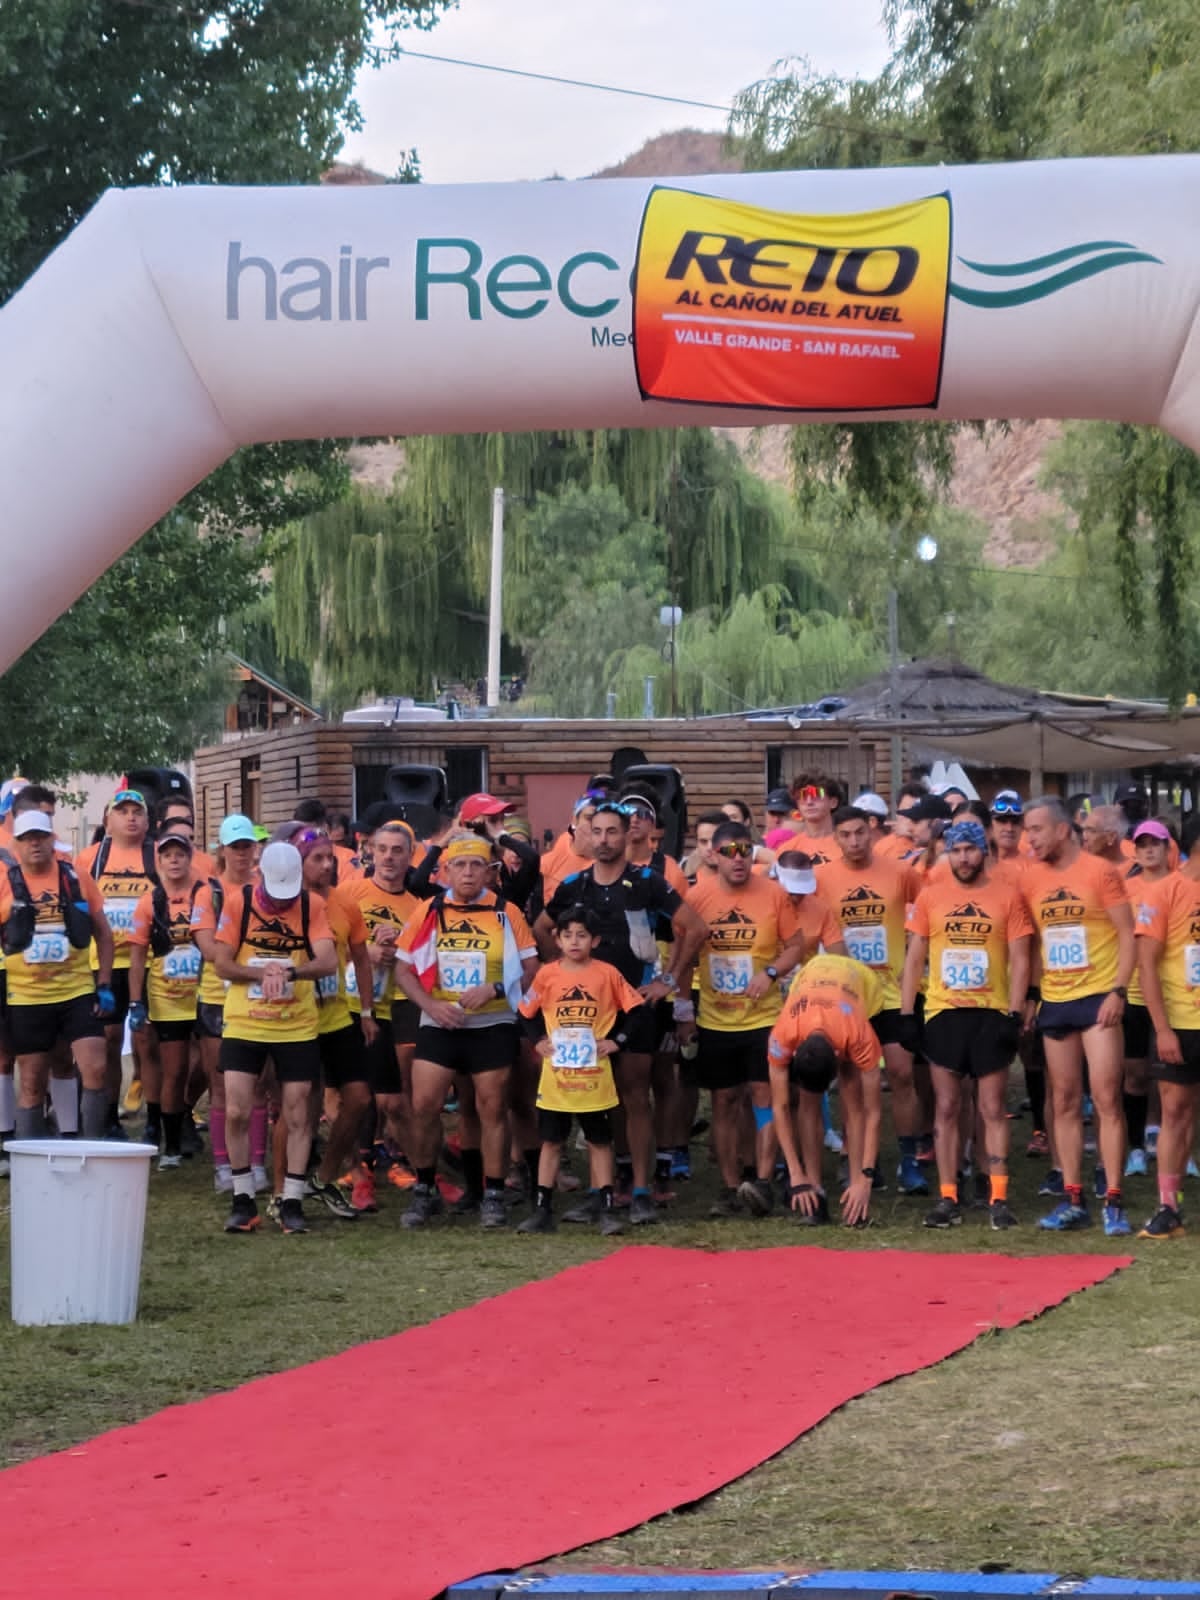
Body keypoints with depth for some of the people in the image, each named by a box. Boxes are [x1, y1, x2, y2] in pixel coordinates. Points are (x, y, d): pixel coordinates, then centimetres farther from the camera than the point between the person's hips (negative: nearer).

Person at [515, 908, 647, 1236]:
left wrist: (615, 1040, -5)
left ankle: (605, 1210, 9)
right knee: (551, 1141, 6)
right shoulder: (547, 974, 0)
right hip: (555, 1076, 1)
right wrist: (538, 1041, -1)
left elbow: (634, 1009, 2)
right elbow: (527, 1012, 10)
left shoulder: (607, 974, -3)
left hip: (595, 1076, -1)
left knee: (600, 1142, 5)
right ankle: (542, 1210, 10)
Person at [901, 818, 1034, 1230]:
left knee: (993, 1109, 0)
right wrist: (907, 1014, 2)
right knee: (947, 1109, 4)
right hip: (943, 1014, 2)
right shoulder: (930, 896, 5)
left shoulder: (1007, 896, 0)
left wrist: (1014, 1015, -9)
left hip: (991, 1014, -2)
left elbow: (1020, 960, 0)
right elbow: (914, 958, 8)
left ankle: (999, 1199, 2)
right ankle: (947, 1200, 7)